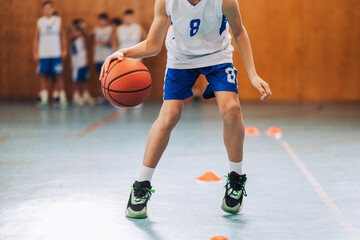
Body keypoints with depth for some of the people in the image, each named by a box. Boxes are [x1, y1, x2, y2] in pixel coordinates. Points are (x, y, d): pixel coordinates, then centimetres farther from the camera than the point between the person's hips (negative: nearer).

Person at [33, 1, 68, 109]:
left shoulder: (58, 20, 7)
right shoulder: (40, 22, 8)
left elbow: (63, 36, 10)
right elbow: (36, 38, 9)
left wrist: (64, 49, 3)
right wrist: (35, 52, 3)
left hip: (56, 54, -1)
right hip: (43, 54, 1)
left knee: (59, 75, -4)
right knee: (43, 75, 0)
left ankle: (62, 98, 0)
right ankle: (44, 99, 5)